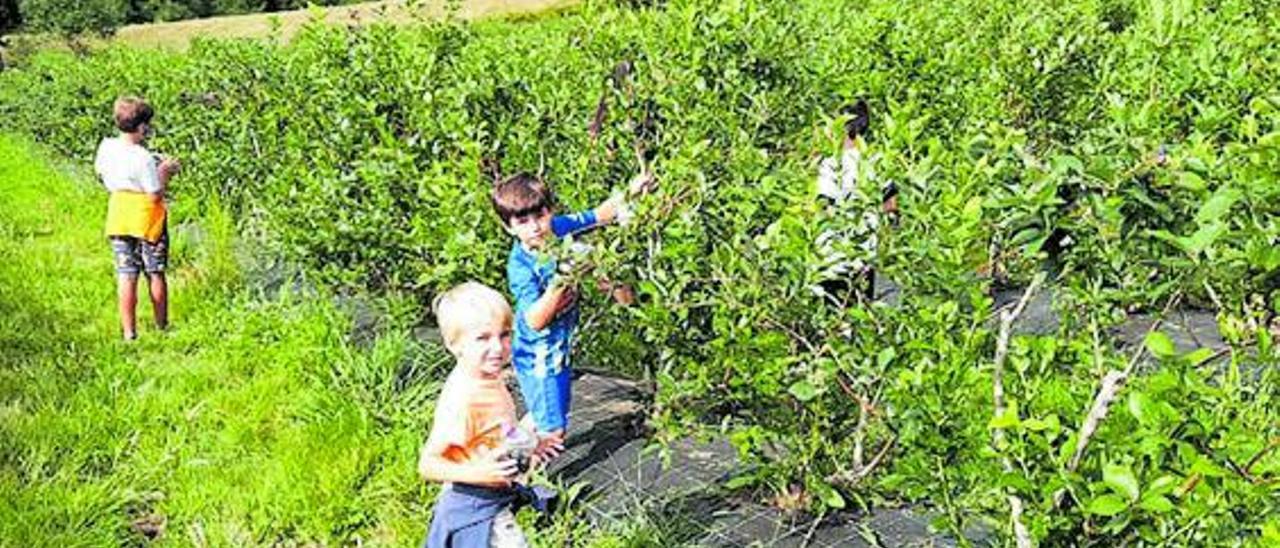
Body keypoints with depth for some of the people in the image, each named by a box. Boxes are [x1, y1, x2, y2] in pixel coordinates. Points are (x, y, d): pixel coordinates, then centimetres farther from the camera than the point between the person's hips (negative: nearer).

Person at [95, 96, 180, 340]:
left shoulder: (106, 146, -3)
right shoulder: (143, 158, -22)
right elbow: (156, 195, -19)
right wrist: (164, 172, -4)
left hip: (118, 217, 5)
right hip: (147, 220, -5)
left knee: (126, 276, 7)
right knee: (155, 274, 11)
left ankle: (129, 332, 8)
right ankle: (162, 327, 22)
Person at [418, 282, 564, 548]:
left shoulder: (488, 379, -3)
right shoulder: (460, 399, -31)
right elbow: (428, 464, -29)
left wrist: (529, 444, 11)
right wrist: (476, 474, -41)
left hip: (495, 497, 9)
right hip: (477, 504, -9)